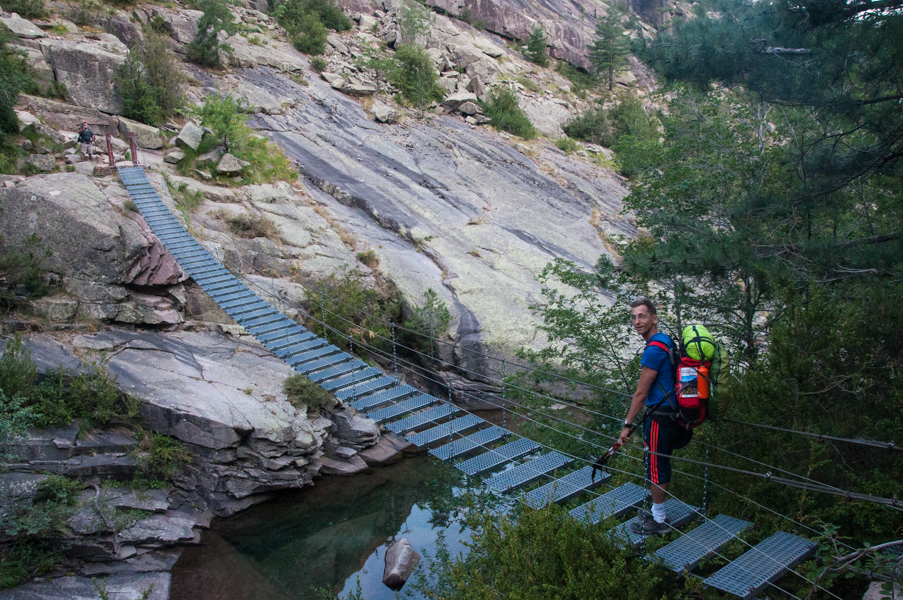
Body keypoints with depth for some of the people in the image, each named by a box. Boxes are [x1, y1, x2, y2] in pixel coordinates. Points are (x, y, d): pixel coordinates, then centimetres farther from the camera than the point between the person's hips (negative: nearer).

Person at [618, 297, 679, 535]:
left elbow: (641, 393, -18)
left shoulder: (654, 349, -21)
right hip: (672, 413, 10)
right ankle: (658, 513, 30)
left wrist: (627, 425, -11)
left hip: (660, 417, -10)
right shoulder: (665, 341, 11)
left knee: (656, 468, 2)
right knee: (662, 465, 18)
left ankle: (659, 521, 14)